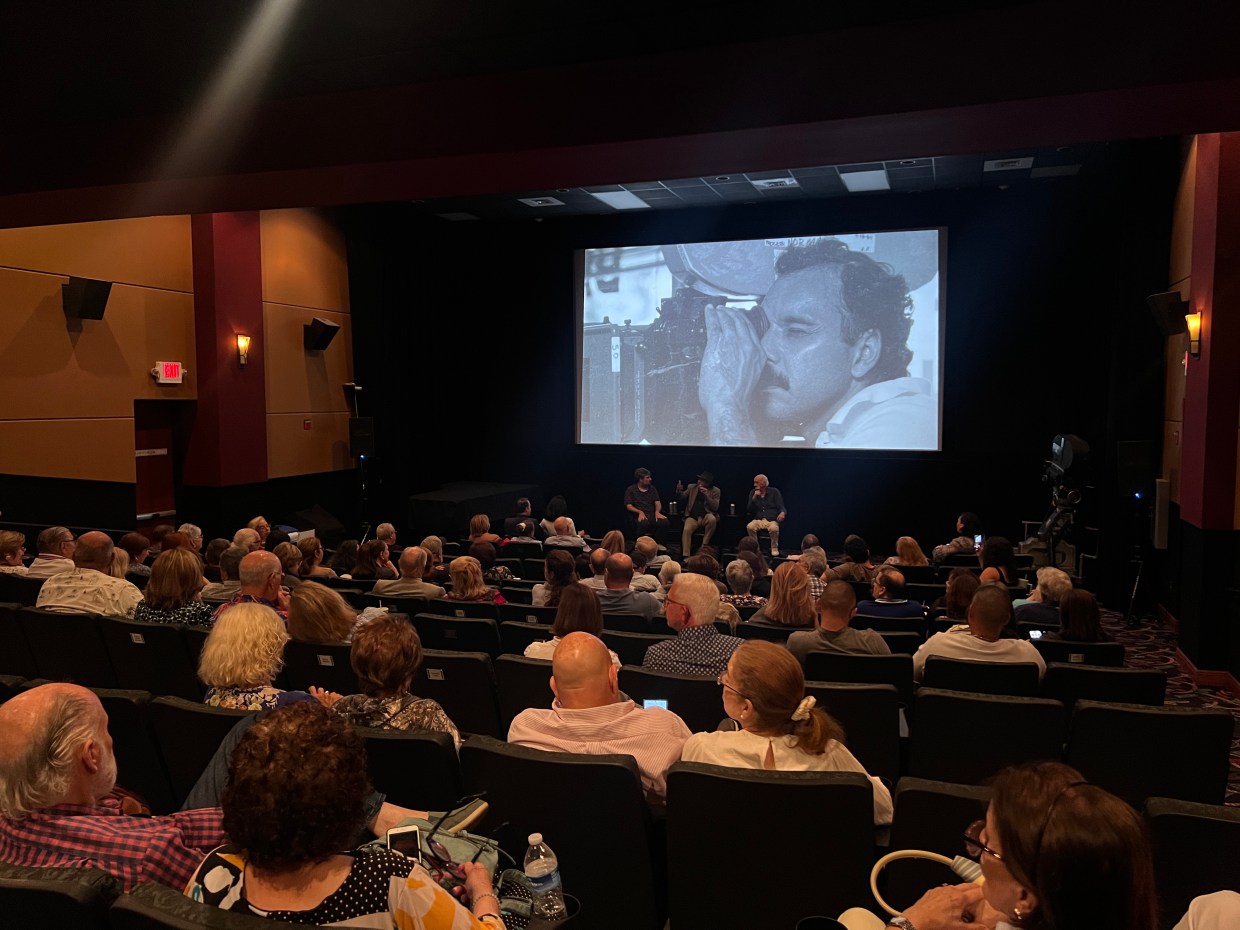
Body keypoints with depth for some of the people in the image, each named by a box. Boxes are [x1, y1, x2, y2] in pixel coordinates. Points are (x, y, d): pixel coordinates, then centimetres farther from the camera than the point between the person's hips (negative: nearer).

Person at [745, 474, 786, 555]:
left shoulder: (774, 491, 4)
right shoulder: (753, 493, 11)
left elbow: (781, 507, -1)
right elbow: (749, 510, 5)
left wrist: (783, 513, -26)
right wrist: (754, 497, -8)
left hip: (772, 520, -2)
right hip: (758, 520, 2)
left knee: (774, 528, -36)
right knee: (749, 527, -31)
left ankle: (774, 548, -12)